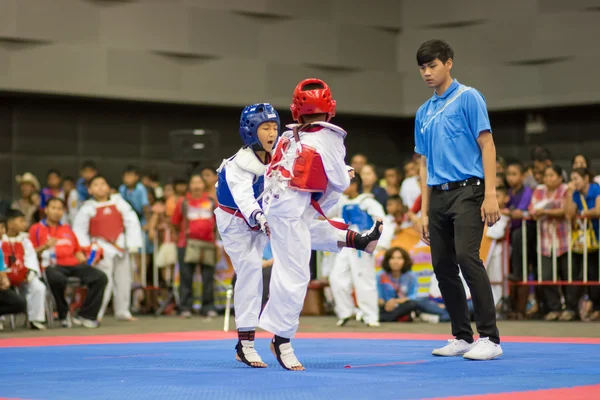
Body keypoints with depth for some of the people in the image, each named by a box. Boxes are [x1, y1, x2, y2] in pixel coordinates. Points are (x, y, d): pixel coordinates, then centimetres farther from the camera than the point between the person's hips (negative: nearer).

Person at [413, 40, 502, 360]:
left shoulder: (468, 98, -3)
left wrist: (490, 195, -15)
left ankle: (490, 337, -17)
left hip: (467, 190, -7)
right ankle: (462, 336, 16)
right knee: (443, 267, 6)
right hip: (438, 196, 7)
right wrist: (424, 212, 14)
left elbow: (487, 145, -7)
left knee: (467, 257, -20)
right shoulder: (423, 113, 15)